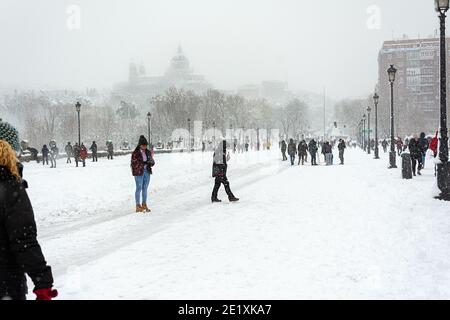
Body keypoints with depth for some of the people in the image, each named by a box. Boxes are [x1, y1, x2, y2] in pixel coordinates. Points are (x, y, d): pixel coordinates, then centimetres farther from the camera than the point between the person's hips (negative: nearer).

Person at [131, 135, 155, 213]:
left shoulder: (148, 152, 9)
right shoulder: (135, 153, -7)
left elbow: (152, 163, 10)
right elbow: (134, 164, -12)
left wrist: (151, 161, -14)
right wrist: (145, 163, -20)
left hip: (147, 172, 5)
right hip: (138, 172, -5)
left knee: (145, 189, 10)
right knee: (139, 188, -3)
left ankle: (144, 205, 21)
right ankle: (138, 206, 2)